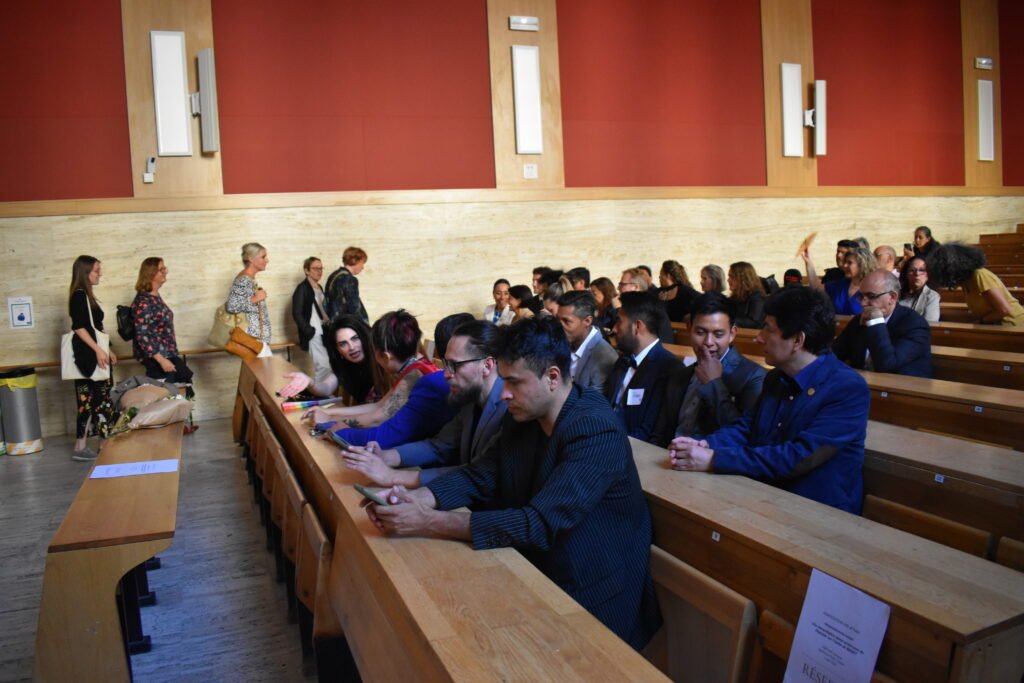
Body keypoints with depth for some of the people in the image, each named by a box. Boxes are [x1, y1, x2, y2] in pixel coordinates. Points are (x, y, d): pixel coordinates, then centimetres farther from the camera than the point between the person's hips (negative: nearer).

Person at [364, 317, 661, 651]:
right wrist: (419, 498, -18)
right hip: (535, 575, 7)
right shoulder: (521, 417, -1)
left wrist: (429, 522, -32)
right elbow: (479, 477, 2)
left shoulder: (597, 433, -25)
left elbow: (539, 524, -31)